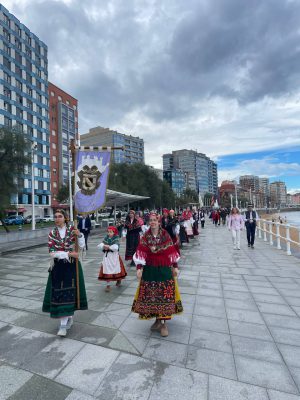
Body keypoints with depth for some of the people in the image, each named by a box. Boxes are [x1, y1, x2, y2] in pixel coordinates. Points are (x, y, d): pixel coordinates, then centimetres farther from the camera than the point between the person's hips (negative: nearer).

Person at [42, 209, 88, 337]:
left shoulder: (72, 230, -5)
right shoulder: (52, 233, -1)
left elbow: (81, 246, -8)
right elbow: (52, 253, -9)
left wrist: (79, 235, -24)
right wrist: (68, 254, -19)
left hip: (72, 265, -1)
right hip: (58, 266, 2)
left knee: (69, 292, 2)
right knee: (59, 292, 5)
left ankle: (63, 325, 16)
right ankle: (68, 316, 26)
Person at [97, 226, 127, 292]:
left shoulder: (116, 240, -11)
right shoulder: (106, 239, 2)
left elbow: (116, 247, -27)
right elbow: (99, 246, -5)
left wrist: (108, 247, -21)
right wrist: (103, 246, -24)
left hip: (114, 257, -3)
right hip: (106, 256, 3)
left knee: (116, 269, 13)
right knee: (107, 270, 2)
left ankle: (119, 280, 42)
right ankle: (108, 285, 15)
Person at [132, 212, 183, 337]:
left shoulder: (165, 235, -5)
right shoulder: (145, 237, -3)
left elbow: (171, 252, -2)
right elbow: (141, 253, -5)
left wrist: (175, 267, -1)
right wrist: (139, 268, -11)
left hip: (164, 269, -1)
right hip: (149, 270, 1)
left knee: (165, 295, 3)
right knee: (151, 295, 10)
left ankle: (164, 323, 19)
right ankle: (157, 320, 30)